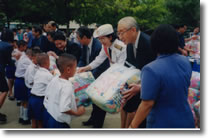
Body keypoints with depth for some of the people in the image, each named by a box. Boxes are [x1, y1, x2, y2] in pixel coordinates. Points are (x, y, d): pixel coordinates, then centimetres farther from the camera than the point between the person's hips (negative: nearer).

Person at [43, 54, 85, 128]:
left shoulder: (54, 80, -1)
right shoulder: (67, 86, -26)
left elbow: (46, 100, 9)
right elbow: (64, 108, -34)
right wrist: (77, 113, -19)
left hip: (50, 119, 9)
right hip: (60, 124, -8)